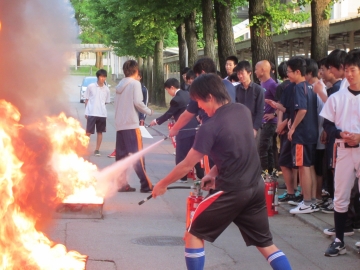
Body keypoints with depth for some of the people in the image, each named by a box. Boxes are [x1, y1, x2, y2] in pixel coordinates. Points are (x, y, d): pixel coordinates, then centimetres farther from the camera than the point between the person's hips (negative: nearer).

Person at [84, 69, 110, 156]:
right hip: (91, 113, -3)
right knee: (88, 132, -3)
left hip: (102, 114, 3)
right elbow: (86, 99, 4)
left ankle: (97, 150, 15)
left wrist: (102, 109, 5)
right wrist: (86, 112, 1)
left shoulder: (106, 89, 5)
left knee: (100, 132, 7)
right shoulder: (91, 86, -2)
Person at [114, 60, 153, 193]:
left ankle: (121, 183, 6)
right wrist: (149, 111, -1)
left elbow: (117, 103, 14)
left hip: (119, 124, 7)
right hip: (131, 124, -7)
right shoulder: (135, 83, -5)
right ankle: (146, 184, -8)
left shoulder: (120, 85, 16)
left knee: (121, 155, 8)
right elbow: (137, 102, -14)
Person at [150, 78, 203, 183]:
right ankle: (200, 175, 19)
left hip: (184, 130, -8)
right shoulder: (188, 94, 8)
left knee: (181, 154, 2)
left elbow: (168, 114, -9)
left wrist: (156, 121, 4)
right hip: (194, 128, 8)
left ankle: (182, 177, 6)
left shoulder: (176, 99, -17)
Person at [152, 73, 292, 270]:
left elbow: (187, 165, -8)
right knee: (265, 243, 13)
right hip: (256, 187, 7)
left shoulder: (210, 127, -16)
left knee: (194, 235, 9)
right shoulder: (243, 111, 4)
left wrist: (162, 184, 6)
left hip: (231, 192, -7)